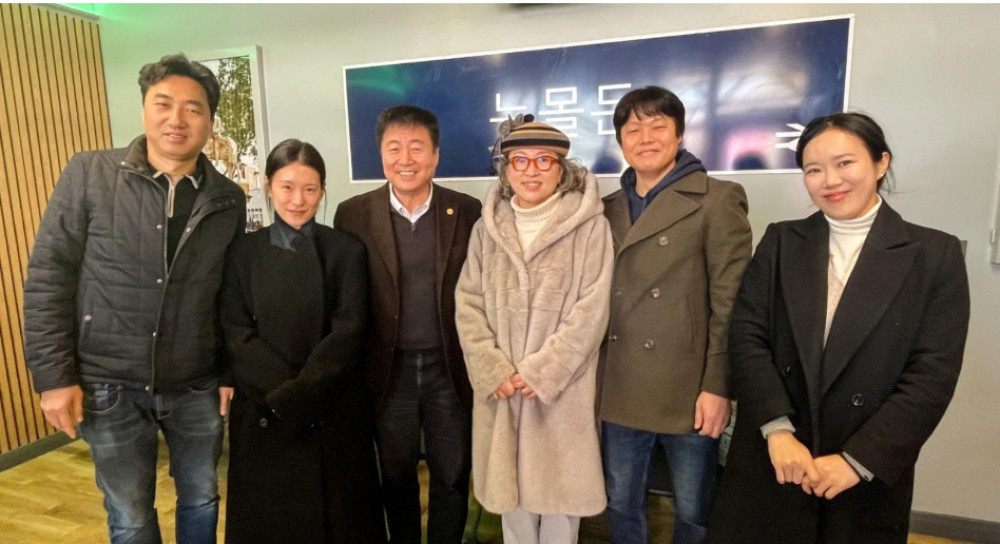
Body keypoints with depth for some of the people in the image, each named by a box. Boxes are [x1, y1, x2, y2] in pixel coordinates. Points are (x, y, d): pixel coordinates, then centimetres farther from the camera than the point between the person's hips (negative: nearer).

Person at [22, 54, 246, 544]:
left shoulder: (229, 199, -2)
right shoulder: (88, 175, -8)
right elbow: (47, 278, -6)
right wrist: (54, 375, -8)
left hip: (196, 385, 2)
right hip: (110, 386, -1)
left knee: (201, 500, 18)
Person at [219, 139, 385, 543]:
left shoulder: (347, 250, -2)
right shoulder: (243, 251, 3)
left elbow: (347, 332, -9)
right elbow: (236, 334, -3)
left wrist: (297, 393, -16)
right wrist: (281, 390, -15)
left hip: (333, 411, -1)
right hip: (262, 411, 2)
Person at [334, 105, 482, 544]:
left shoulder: (467, 212, -4)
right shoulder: (353, 215, -4)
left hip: (450, 368, 0)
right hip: (389, 370, 1)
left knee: (452, 477, 15)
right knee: (396, 477, 20)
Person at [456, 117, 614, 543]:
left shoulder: (589, 225, -6)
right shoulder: (487, 227, 6)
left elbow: (592, 309, -10)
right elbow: (468, 303, 2)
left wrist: (541, 372, -14)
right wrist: (493, 371, -8)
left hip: (562, 388, -3)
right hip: (500, 388, 3)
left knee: (560, 487, 12)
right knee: (511, 488, 17)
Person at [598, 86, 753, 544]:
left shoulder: (716, 200, -5)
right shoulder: (610, 208, 10)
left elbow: (730, 304, -9)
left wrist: (717, 386, -13)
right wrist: (596, 374, 9)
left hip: (687, 390, -4)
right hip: (621, 389, 5)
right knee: (621, 505, 18)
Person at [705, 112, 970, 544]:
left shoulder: (935, 254, -2)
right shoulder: (780, 241, 2)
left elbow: (932, 374, -8)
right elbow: (746, 336, -5)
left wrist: (858, 460, -14)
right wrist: (777, 430, -16)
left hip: (869, 476, -1)